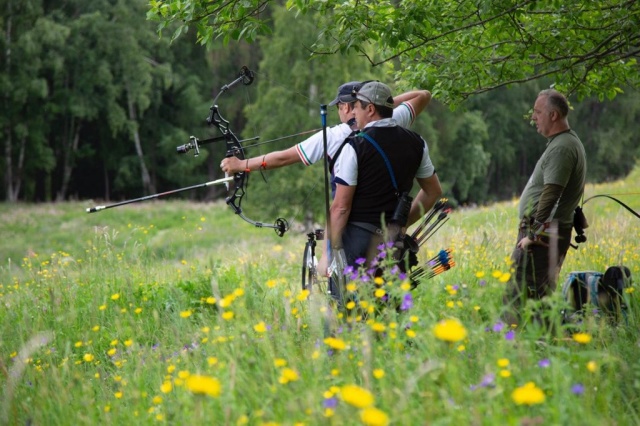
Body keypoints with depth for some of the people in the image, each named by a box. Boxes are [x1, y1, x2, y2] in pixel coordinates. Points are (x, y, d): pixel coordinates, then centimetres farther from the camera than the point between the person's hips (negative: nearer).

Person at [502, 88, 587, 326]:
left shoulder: (561, 148, -15)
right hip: (554, 235, 11)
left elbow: (550, 195, -22)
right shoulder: (567, 143, 19)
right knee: (540, 298, 12)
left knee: (516, 299, -12)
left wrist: (533, 233, -20)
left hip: (543, 235, -11)